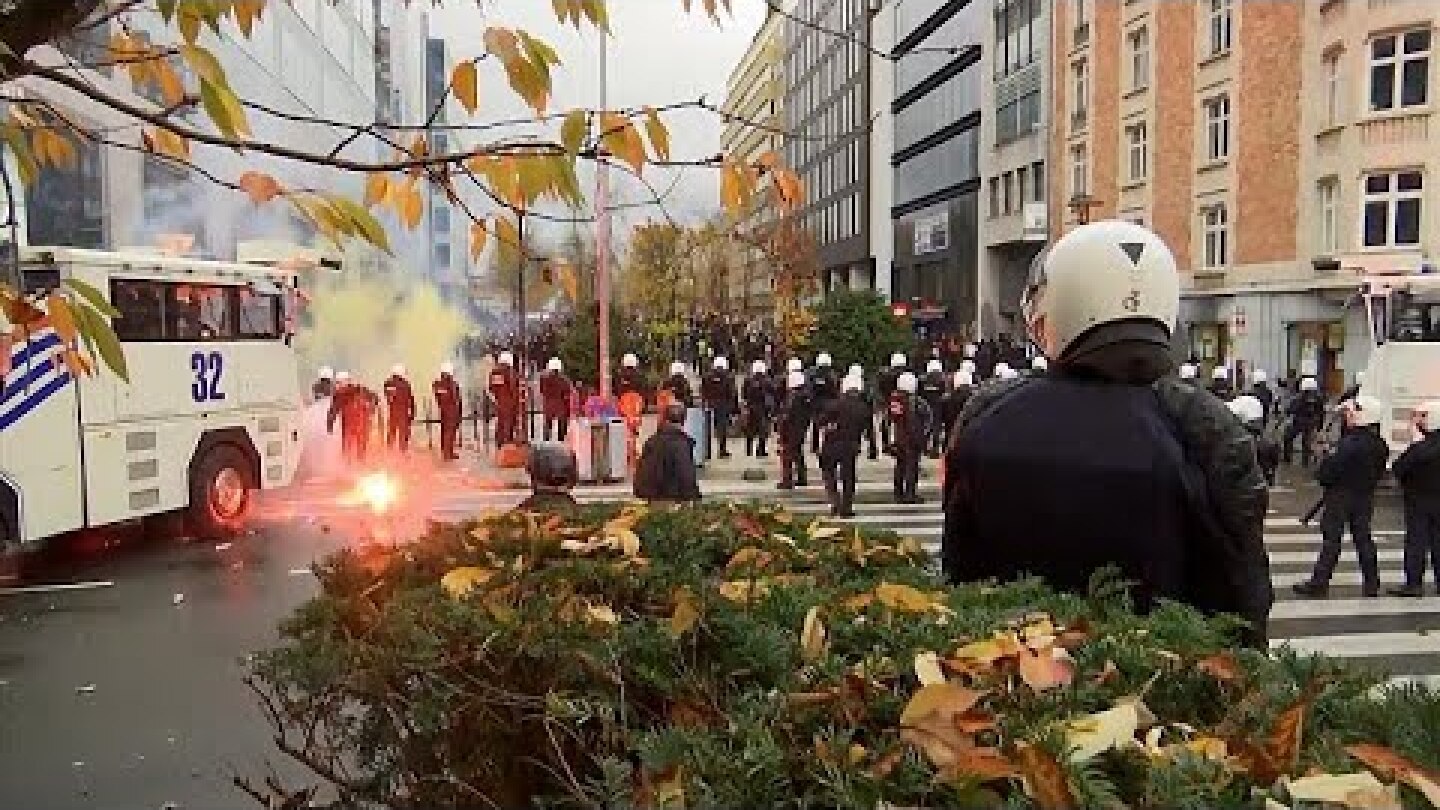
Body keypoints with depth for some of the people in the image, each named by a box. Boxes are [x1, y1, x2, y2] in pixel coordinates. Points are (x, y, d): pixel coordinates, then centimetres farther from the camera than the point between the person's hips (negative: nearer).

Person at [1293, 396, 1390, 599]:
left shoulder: (1350, 443, -22)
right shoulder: (1379, 445, 4)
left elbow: (1331, 468, -21)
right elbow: (1379, 471, 13)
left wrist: (1322, 475, -3)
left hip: (1341, 494, -7)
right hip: (1365, 496, 7)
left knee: (1331, 539, -3)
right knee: (1363, 538, 14)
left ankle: (1319, 583, 1)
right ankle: (1371, 584, 18)